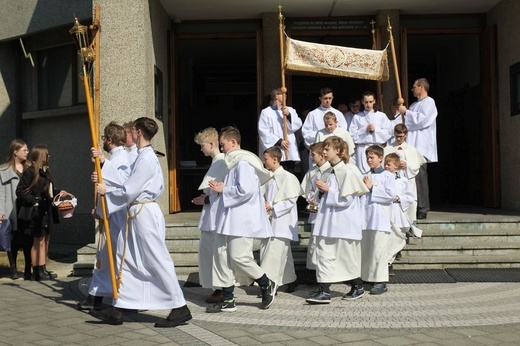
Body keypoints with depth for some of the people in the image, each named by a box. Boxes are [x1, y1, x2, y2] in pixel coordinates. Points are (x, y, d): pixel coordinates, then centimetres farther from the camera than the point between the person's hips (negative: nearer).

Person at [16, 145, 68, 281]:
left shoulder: (45, 171, 12)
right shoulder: (30, 172, -14)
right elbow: (20, 191, -15)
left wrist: (58, 192, 4)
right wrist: (34, 201, -21)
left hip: (46, 210, 9)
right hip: (37, 211, -9)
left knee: (46, 239, 13)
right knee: (39, 240, -3)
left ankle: (41, 269, 23)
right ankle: (37, 272, 5)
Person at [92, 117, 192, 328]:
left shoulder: (146, 159, -16)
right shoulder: (143, 156, 14)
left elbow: (129, 191, -17)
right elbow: (126, 180, 14)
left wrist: (106, 191, -2)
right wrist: (104, 162, 18)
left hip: (144, 214, -10)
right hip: (137, 214, 10)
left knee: (157, 261, -5)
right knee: (125, 259, 12)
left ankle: (180, 309, 3)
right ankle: (118, 310, 18)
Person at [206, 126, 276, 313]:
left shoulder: (243, 162, -13)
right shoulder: (232, 162, 17)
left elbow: (246, 190, -24)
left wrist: (223, 189, -13)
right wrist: (220, 188, 11)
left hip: (242, 219, -10)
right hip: (228, 219, 10)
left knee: (239, 256, -9)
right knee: (221, 255, 7)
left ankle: (267, 285, 15)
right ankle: (227, 300, 13)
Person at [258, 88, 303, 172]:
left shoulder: (290, 110, 15)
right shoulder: (266, 112, 1)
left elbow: (298, 125, 4)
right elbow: (263, 132, -7)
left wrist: (289, 115, -12)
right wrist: (279, 141, -13)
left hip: (290, 152, 5)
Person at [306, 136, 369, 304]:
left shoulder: (348, 171, -13)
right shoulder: (329, 172, 11)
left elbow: (346, 200, -17)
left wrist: (328, 190, -14)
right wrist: (322, 191, 1)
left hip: (344, 222, -8)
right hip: (328, 221, 8)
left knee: (348, 256, 6)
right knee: (324, 254, 2)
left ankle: (358, 288, 24)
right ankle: (324, 292, 6)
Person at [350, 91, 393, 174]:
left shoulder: (381, 116, 10)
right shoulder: (357, 117, 9)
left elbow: (388, 133, 5)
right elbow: (353, 135, 2)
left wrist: (376, 129, -5)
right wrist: (364, 130, -7)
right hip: (362, 149, 0)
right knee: (363, 172, -7)